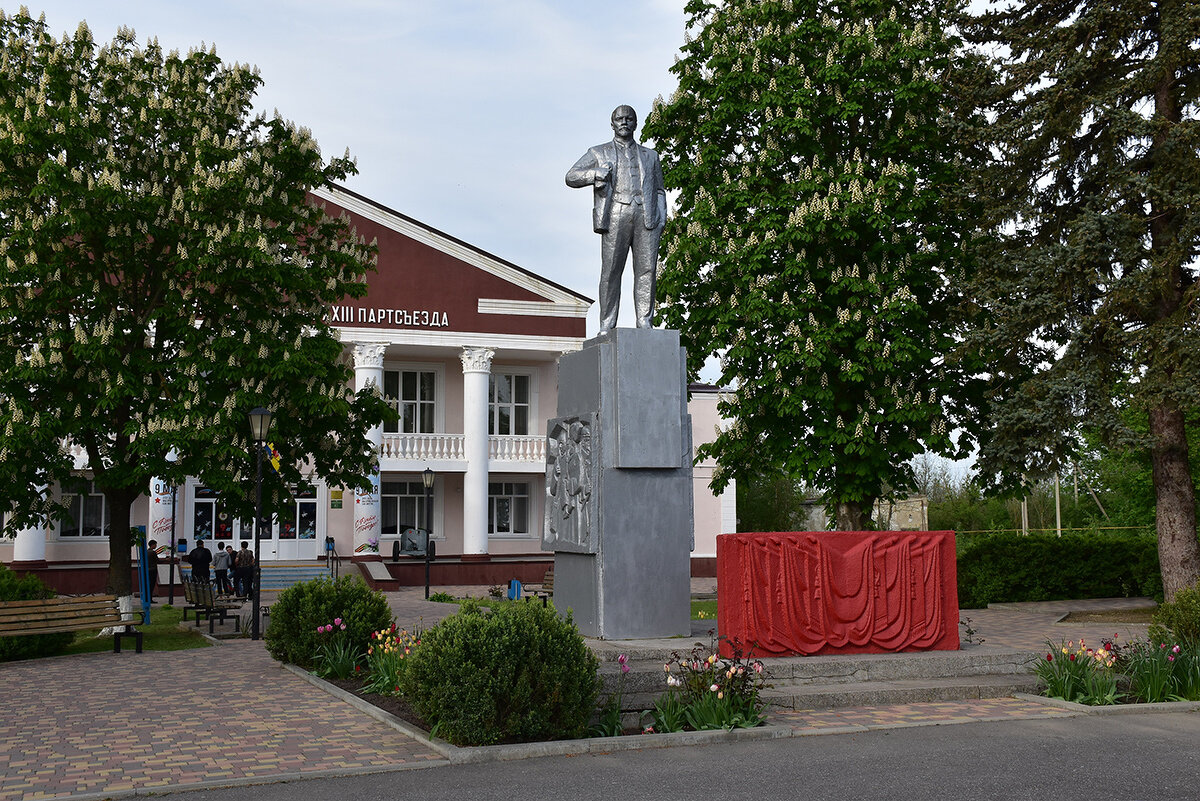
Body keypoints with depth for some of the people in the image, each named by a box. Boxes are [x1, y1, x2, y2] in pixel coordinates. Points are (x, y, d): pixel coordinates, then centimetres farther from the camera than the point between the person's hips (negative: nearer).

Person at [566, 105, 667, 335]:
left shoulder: (650, 156, 26)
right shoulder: (598, 153, 20)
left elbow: (659, 191, 24)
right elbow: (571, 177, 11)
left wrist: (662, 217, 8)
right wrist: (595, 174, -8)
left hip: (646, 216, 2)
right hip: (616, 215, -2)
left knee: (647, 269, -8)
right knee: (611, 270, -7)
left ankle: (645, 324, -8)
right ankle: (606, 326, -7)